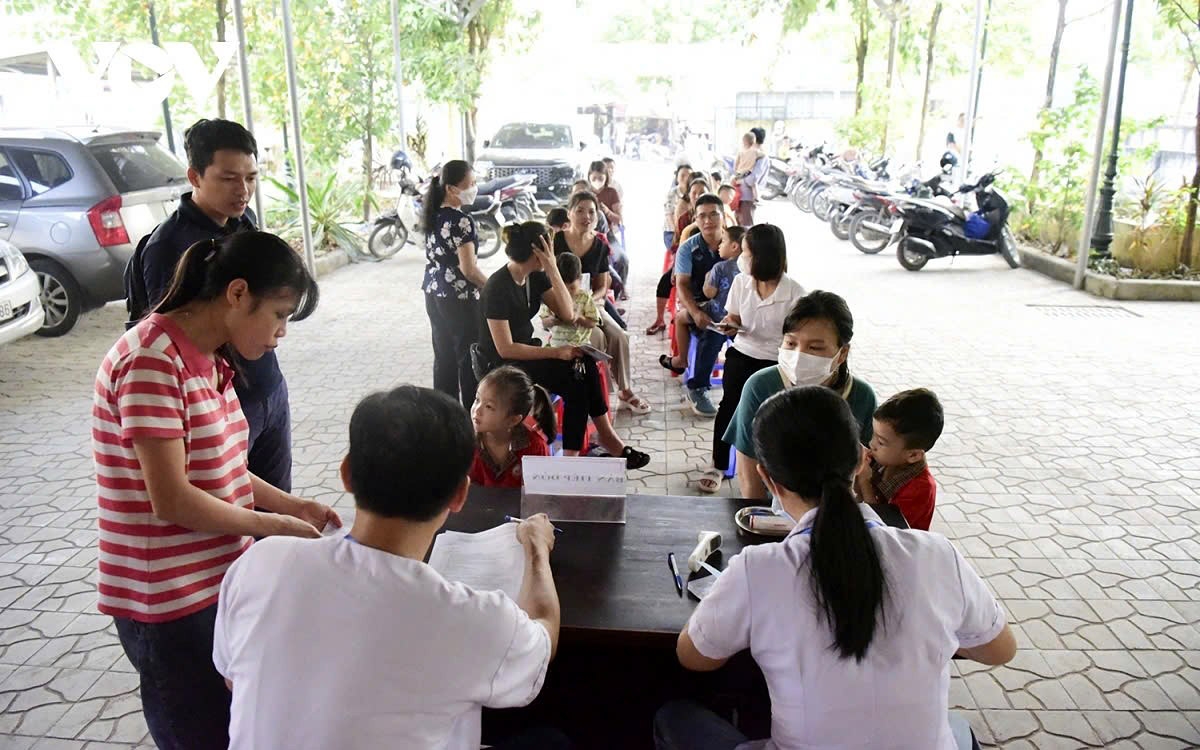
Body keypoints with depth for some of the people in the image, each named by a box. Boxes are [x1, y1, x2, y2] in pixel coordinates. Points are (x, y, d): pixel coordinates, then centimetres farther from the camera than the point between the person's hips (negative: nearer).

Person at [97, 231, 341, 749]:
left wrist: (292, 505, 0)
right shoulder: (153, 360, -22)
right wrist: (269, 524, -13)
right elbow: (172, 499, -24)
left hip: (218, 580, 8)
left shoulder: (209, 359, 8)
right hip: (171, 601, -8)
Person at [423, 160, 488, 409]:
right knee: (469, 357, 2)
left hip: (434, 294, 8)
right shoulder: (461, 221, -20)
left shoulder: (433, 216, 5)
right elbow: (468, 269, -21)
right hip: (460, 298, -8)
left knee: (443, 355, 15)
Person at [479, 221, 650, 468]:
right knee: (576, 379, -23)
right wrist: (556, 352, -24)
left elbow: (566, 313, -3)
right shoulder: (498, 288, -21)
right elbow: (505, 349, -23)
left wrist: (553, 269, -14)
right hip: (500, 364, -8)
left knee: (586, 365, -15)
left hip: (526, 350, 8)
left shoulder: (535, 276, 2)